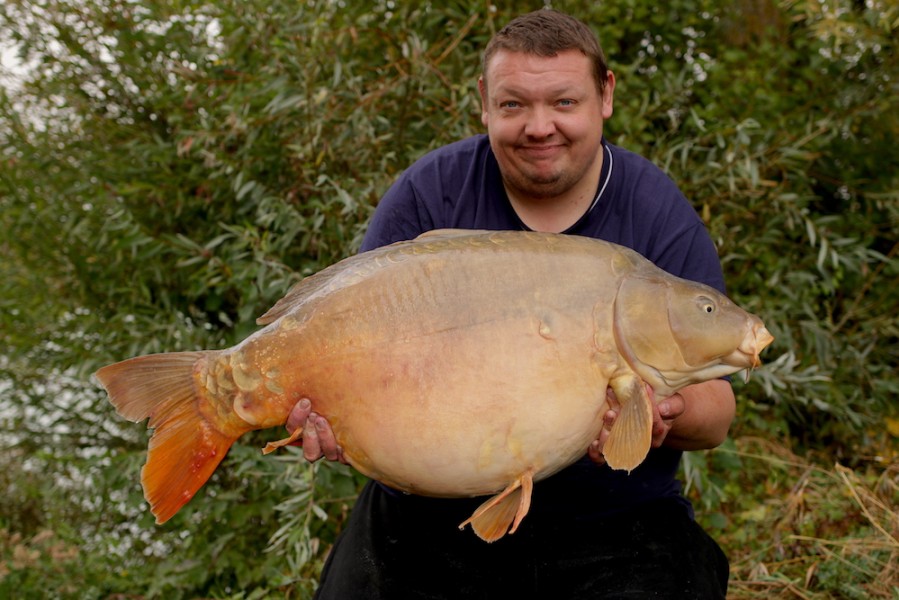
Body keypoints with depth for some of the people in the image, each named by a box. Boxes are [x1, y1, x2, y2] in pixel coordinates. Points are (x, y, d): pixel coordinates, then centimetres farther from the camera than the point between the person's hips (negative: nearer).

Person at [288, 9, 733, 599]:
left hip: (613, 528, 0)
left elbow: (715, 415, -3)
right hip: (435, 517, 1)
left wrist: (669, 418, -26)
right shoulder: (431, 192, -1)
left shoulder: (661, 217, -2)